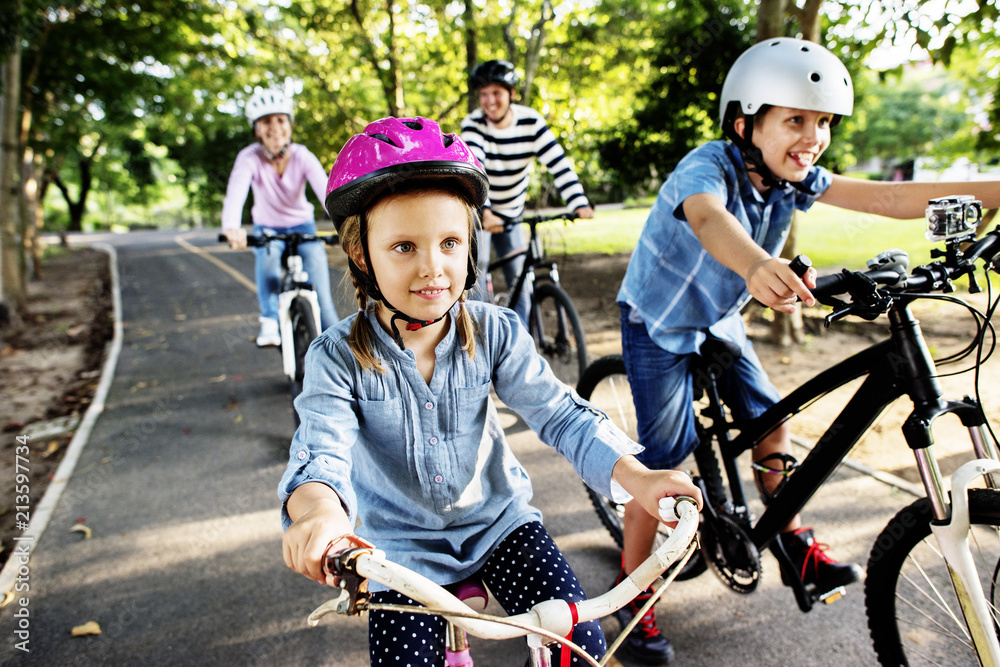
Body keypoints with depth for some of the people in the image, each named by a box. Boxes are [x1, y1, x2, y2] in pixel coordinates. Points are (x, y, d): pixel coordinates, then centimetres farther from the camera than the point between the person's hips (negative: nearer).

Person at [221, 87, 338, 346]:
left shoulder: (303, 157, -21)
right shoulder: (250, 158, -22)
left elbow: (326, 191, -36)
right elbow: (236, 192, -41)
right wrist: (232, 227, -63)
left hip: (302, 226, 1)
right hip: (267, 229, 0)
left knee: (320, 293, -13)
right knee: (267, 257, -35)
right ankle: (270, 322, -25)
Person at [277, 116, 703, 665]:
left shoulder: (494, 333, -12)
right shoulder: (338, 357, -17)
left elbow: (558, 411, -15)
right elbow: (321, 450, -30)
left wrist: (635, 477, -31)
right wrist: (320, 509, -55)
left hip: (496, 517, 1)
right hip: (401, 545, 0)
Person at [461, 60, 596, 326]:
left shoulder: (531, 122, -15)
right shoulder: (473, 124, -20)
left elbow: (558, 162, -23)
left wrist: (579, 203, -37)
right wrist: (484, 212, -51)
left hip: (511, 212, 2)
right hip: (476, 210, -2)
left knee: (519, 275, 0)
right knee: (477, 263, -19)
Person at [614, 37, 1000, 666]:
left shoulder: (793, 177, -9)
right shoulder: (709, 167, -30)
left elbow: (886, 196, -18)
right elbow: (709, 219, -53)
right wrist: (755, 266, -76)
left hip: (718, 321, 7)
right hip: (659, 324, -7)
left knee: (770, 419, 8)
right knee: (667, 455, -7)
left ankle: (799, 549, 29)